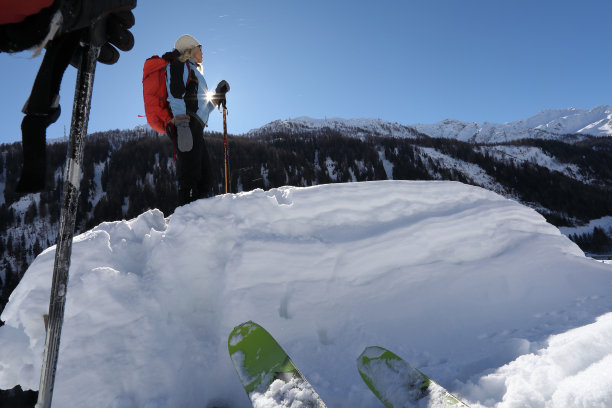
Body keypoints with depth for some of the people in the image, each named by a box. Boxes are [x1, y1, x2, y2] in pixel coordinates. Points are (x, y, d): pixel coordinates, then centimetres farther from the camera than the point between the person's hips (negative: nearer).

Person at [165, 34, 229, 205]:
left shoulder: (194, 71, 36)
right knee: (190, 175, -20)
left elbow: (204, 106, 35)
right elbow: (175, 96, -9)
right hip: (186, 126, -10)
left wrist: (218, 94, 23)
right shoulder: (179, 65, 8)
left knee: (205, 178, 4)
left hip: (196, 128, 10)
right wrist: (182, 123, -23)